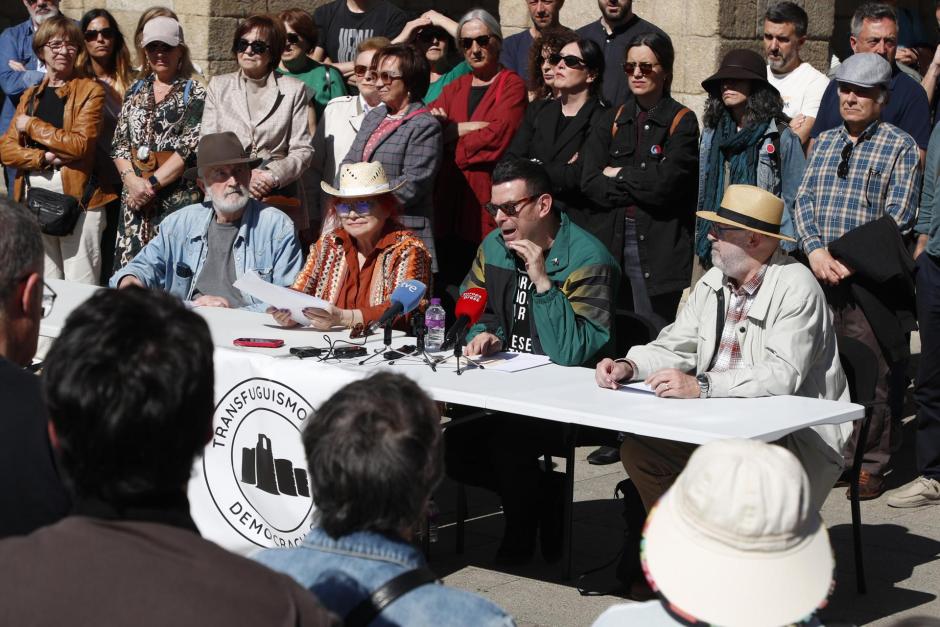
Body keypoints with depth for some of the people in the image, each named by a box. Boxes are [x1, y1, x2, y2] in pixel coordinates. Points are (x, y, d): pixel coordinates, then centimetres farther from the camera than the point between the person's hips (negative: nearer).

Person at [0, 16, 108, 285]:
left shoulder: (90, 90, 1)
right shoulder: (30, 96, 17)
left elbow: (80, 145, -10)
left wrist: (32, 126, -2)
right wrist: (45, 158, -11)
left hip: (78, 196, -5)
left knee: (81, 288, -7)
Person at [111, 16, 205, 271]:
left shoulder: (195, 93, -1)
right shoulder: (135, 92, 14)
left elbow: (192, 147, -11)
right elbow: (119, 145, 11)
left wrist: (152, 182, -13)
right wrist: (132, 180, -8)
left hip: (178, 196, -5)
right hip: (135, 195, 5)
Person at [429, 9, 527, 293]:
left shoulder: (512, 86, 1)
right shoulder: (455, 88, 20)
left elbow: (497, 137, -14)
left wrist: (449, 132, -3)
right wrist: (468, 127, -9)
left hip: (488, 203, -5)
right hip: (450, 202, 6)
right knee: (448, 285, 5)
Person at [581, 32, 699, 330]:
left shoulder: (682, 121, 1)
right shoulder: (611, 120, 13)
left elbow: (667, 183, -13)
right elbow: (589, 182, 1)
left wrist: (619, 175, 0)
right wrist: (643, 186, -7)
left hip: (657, 245, -4)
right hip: (607, 239, 4)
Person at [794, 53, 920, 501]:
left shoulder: (899, 145, 1)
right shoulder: (825, 143, 17)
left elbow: (897, 215, -7)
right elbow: (804, 200, 10)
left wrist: (845, 257, -12)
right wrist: (816, 251, -7)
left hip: (868, 276, -4)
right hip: (821, 275, 4)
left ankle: (871, 464, 5)